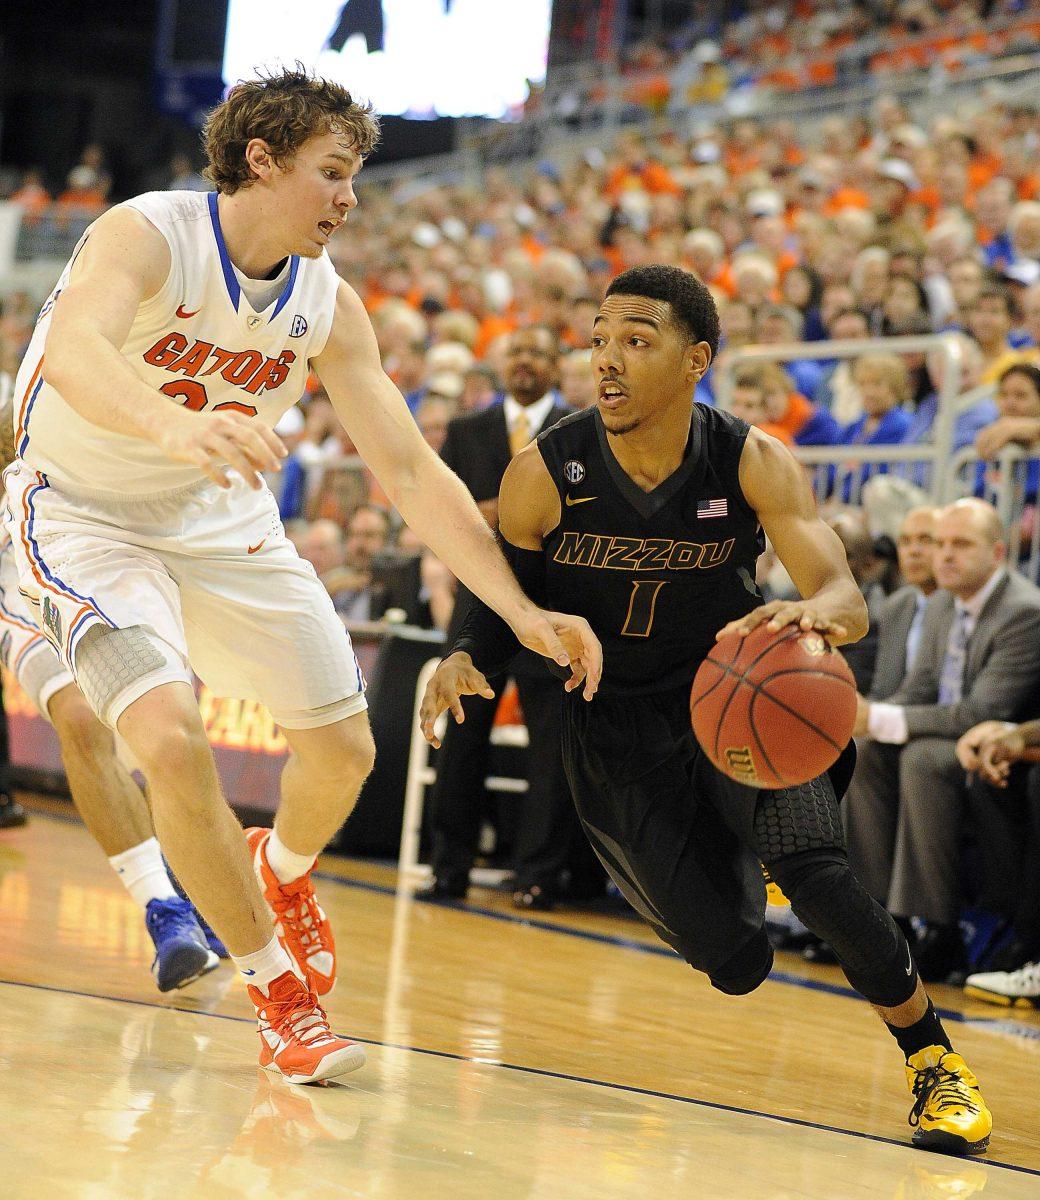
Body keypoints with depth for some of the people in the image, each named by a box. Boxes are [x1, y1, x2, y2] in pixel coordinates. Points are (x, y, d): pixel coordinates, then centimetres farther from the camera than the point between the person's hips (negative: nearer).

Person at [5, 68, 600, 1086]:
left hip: (219, 516, 6)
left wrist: (523, 613, -14)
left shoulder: (330, 306, -9)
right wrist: (174, 428, -68)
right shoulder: (147, 236, -26)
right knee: (171, 739, -26)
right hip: (86, 514, -6)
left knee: (344, 747, 5)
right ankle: (278, 997, -7)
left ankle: (279, 870, 42)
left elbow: (410, 473, -6)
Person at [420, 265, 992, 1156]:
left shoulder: (752, 464, -17)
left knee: (812, 868, -30)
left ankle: (936, 1061, -7)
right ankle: (735, 861, 36)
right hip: (620, 722, 1)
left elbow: (849, 602, -26)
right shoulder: (544, 476, -17)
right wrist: (467, 658, -23)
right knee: (735, 964, -5)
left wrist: (816, 613, -51)